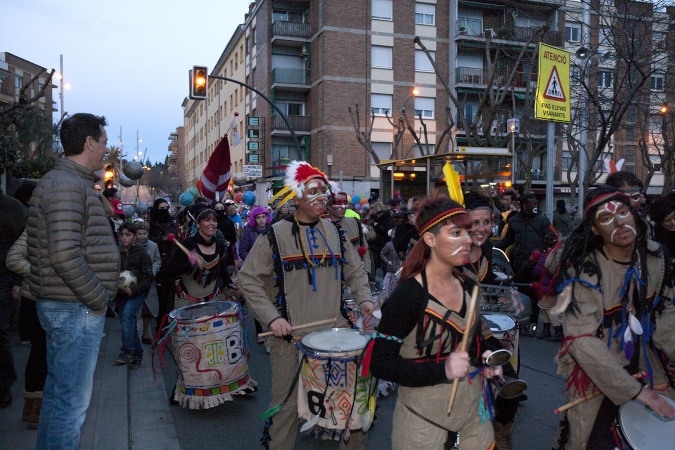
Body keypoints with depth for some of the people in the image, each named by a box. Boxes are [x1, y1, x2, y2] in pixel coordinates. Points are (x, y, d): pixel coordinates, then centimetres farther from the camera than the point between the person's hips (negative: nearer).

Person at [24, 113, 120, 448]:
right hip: (76, 308, -11)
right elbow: (65, 255, -26)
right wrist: (98, 298, -16)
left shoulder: (73, 182, 15)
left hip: (66, 306, 11)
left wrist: (99, 293, 14)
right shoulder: (66, 184, -17)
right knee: (71, 399, -2)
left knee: (58, 392, 21)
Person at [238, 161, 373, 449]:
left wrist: (364, 299, 0)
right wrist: (272, 317, -13)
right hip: (291, 336, -4)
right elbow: (248, 279, -4)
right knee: (286, 406, 5)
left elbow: (355, 271, 18)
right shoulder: (275, 235, -5)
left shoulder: (334, 232, 9)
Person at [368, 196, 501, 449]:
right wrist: (441, 370, -28)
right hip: (424, 417, -6)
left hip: (473, 409, 6)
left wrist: (483, 357, -3)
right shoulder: (407, 295, -20)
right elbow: (380, 364, -20)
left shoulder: (469, 287, 2)